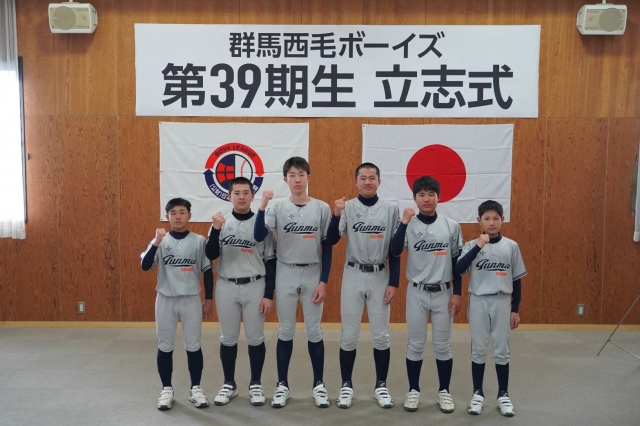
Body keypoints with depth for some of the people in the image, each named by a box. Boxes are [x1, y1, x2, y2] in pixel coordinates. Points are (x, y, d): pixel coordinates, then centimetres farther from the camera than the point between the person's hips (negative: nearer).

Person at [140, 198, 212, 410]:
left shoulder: (199, 241, -2)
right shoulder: (160, 241, -2)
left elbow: (207, 271, 4)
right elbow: (145, 266, -13)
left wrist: (209, 299, 3)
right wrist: (156, 243, -26)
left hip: (191, 299, -1)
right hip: (165, 299, 1)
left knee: (193, 346, 6)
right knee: (165, 346, 9)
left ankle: (195, 388, 20)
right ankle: (166, 389, 22)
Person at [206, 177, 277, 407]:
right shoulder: (221, 222, 2)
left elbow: (271, 262, -2)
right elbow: (211, 255, -4)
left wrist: (269, 295, -6)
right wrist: (216, 229, -19)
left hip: (254, 287, -2)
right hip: (226, 287, 2)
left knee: (255, 338, 7)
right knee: (228, 338, 11)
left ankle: (256, 384, 22)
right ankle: (229, 384, 25)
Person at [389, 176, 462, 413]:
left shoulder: (451, 226, -1)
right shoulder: (408, 225, -5)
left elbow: (457, 262, 3)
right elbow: (394, 252, -20)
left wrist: (457, 293, -1)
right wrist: (404, 223, -27)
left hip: (443, 293, 1)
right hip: (417, 293, -1)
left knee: (442, 345, 10)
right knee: (415, 345, 9)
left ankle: (444, 391, 25)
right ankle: (414, 390, 23)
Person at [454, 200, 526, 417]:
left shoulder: (511, 246, 0)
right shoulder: (471, 245, -4)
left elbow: (517, 280, 5)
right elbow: (459, 269, -20)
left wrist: (515, 309, 4)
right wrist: (479, 246, -26)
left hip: (502, 302, 1)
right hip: (478, 301, -1)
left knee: (501, 350, 9)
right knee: (478, 349, 8)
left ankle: (503, 394, 23)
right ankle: (478, 393, 21)